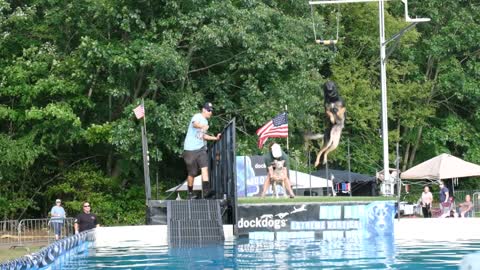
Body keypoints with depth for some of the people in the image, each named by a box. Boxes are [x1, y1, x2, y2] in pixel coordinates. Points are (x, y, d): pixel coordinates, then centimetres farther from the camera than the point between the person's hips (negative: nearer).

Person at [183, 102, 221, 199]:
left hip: (201, 148, 6)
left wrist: (215, 138, 18)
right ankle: (190, 193, 18)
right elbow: (195, 124, -34)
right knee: (192, 173, 1)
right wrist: (203, 126, -53)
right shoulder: (197, 117, -10)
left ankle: (206, 189, -28)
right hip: (190, 149, -6)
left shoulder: (205, 121, 15)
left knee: (205, 167, -17)